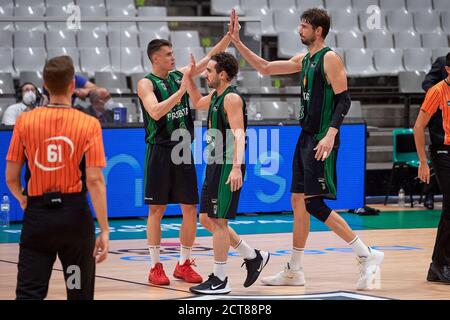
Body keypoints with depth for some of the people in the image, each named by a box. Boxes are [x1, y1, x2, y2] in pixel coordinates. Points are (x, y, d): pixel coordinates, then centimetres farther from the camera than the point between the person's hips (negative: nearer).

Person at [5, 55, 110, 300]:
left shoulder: (24, 121, -2)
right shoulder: (88, 124, -6)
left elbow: (11, 178, 1)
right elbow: (94, 180, -11)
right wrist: (104, 230, -8)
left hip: (37, 215, 0)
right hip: (74, 215, 0)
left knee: (29, 292, -1)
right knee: (79, 293, 13)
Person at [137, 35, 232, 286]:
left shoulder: (180, 75, 9)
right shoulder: (146, 83, -6)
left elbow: (211, 57, 7)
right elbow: (155, 112, -23)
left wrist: (230, 36, -6)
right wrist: (181, 91, -26)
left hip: (183, 150, 5)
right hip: (160, 151, -5)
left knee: (190, 209, 4)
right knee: (157, 209, 0)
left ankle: (184, 264, 14)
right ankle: (156, 266, 6)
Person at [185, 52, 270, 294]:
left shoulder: (231, 98, -15)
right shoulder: (215, 96, 13)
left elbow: (238, 134, -25)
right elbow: (197, 103, 36)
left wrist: (236, 167, -36)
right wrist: (189, 77, 22)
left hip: (228, 168, -10)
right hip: (215, 166, 10)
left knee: (218, 221, -6)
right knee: (207, 219, 13)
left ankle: (220, 280, 2)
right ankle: (253, 257, 23)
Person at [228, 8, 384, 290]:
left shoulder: (330, 58, -10)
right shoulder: (304, 60, 15)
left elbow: (344, 99, -16)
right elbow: (265, 68, 22)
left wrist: (330, 134, -27)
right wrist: (237, 42, 15)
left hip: (322, 140, -9)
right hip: (306, 137, 9)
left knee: (313, 203, -13)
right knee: (299, 202, 10)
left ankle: (367, 256, -9)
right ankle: (294, 272, 17)